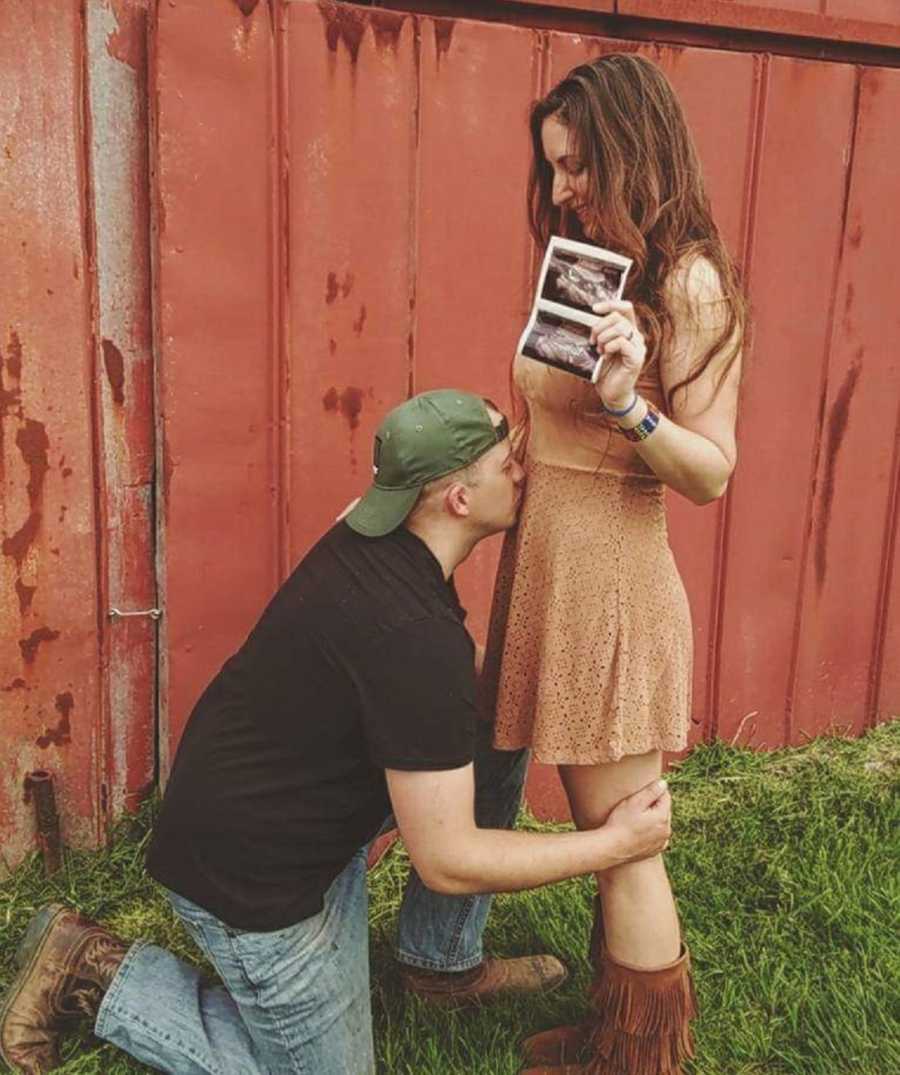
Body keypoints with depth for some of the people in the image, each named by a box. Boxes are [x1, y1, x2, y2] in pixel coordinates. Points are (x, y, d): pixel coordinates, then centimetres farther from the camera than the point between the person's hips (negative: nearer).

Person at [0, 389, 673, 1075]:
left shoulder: (371, 534, -6)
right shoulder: (414, 634, -32)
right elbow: (446, 862, -26)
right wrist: (615, 844, -17)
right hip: (246, 871, -9)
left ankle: (443, 962, 19)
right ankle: (98, 971, 10)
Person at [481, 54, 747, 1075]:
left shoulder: (688, 281, -11)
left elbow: (712, 473, -14)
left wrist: (631, 403, -29)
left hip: (610, 580, -8)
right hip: (545, 566, 9)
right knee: (597, 832, 21)